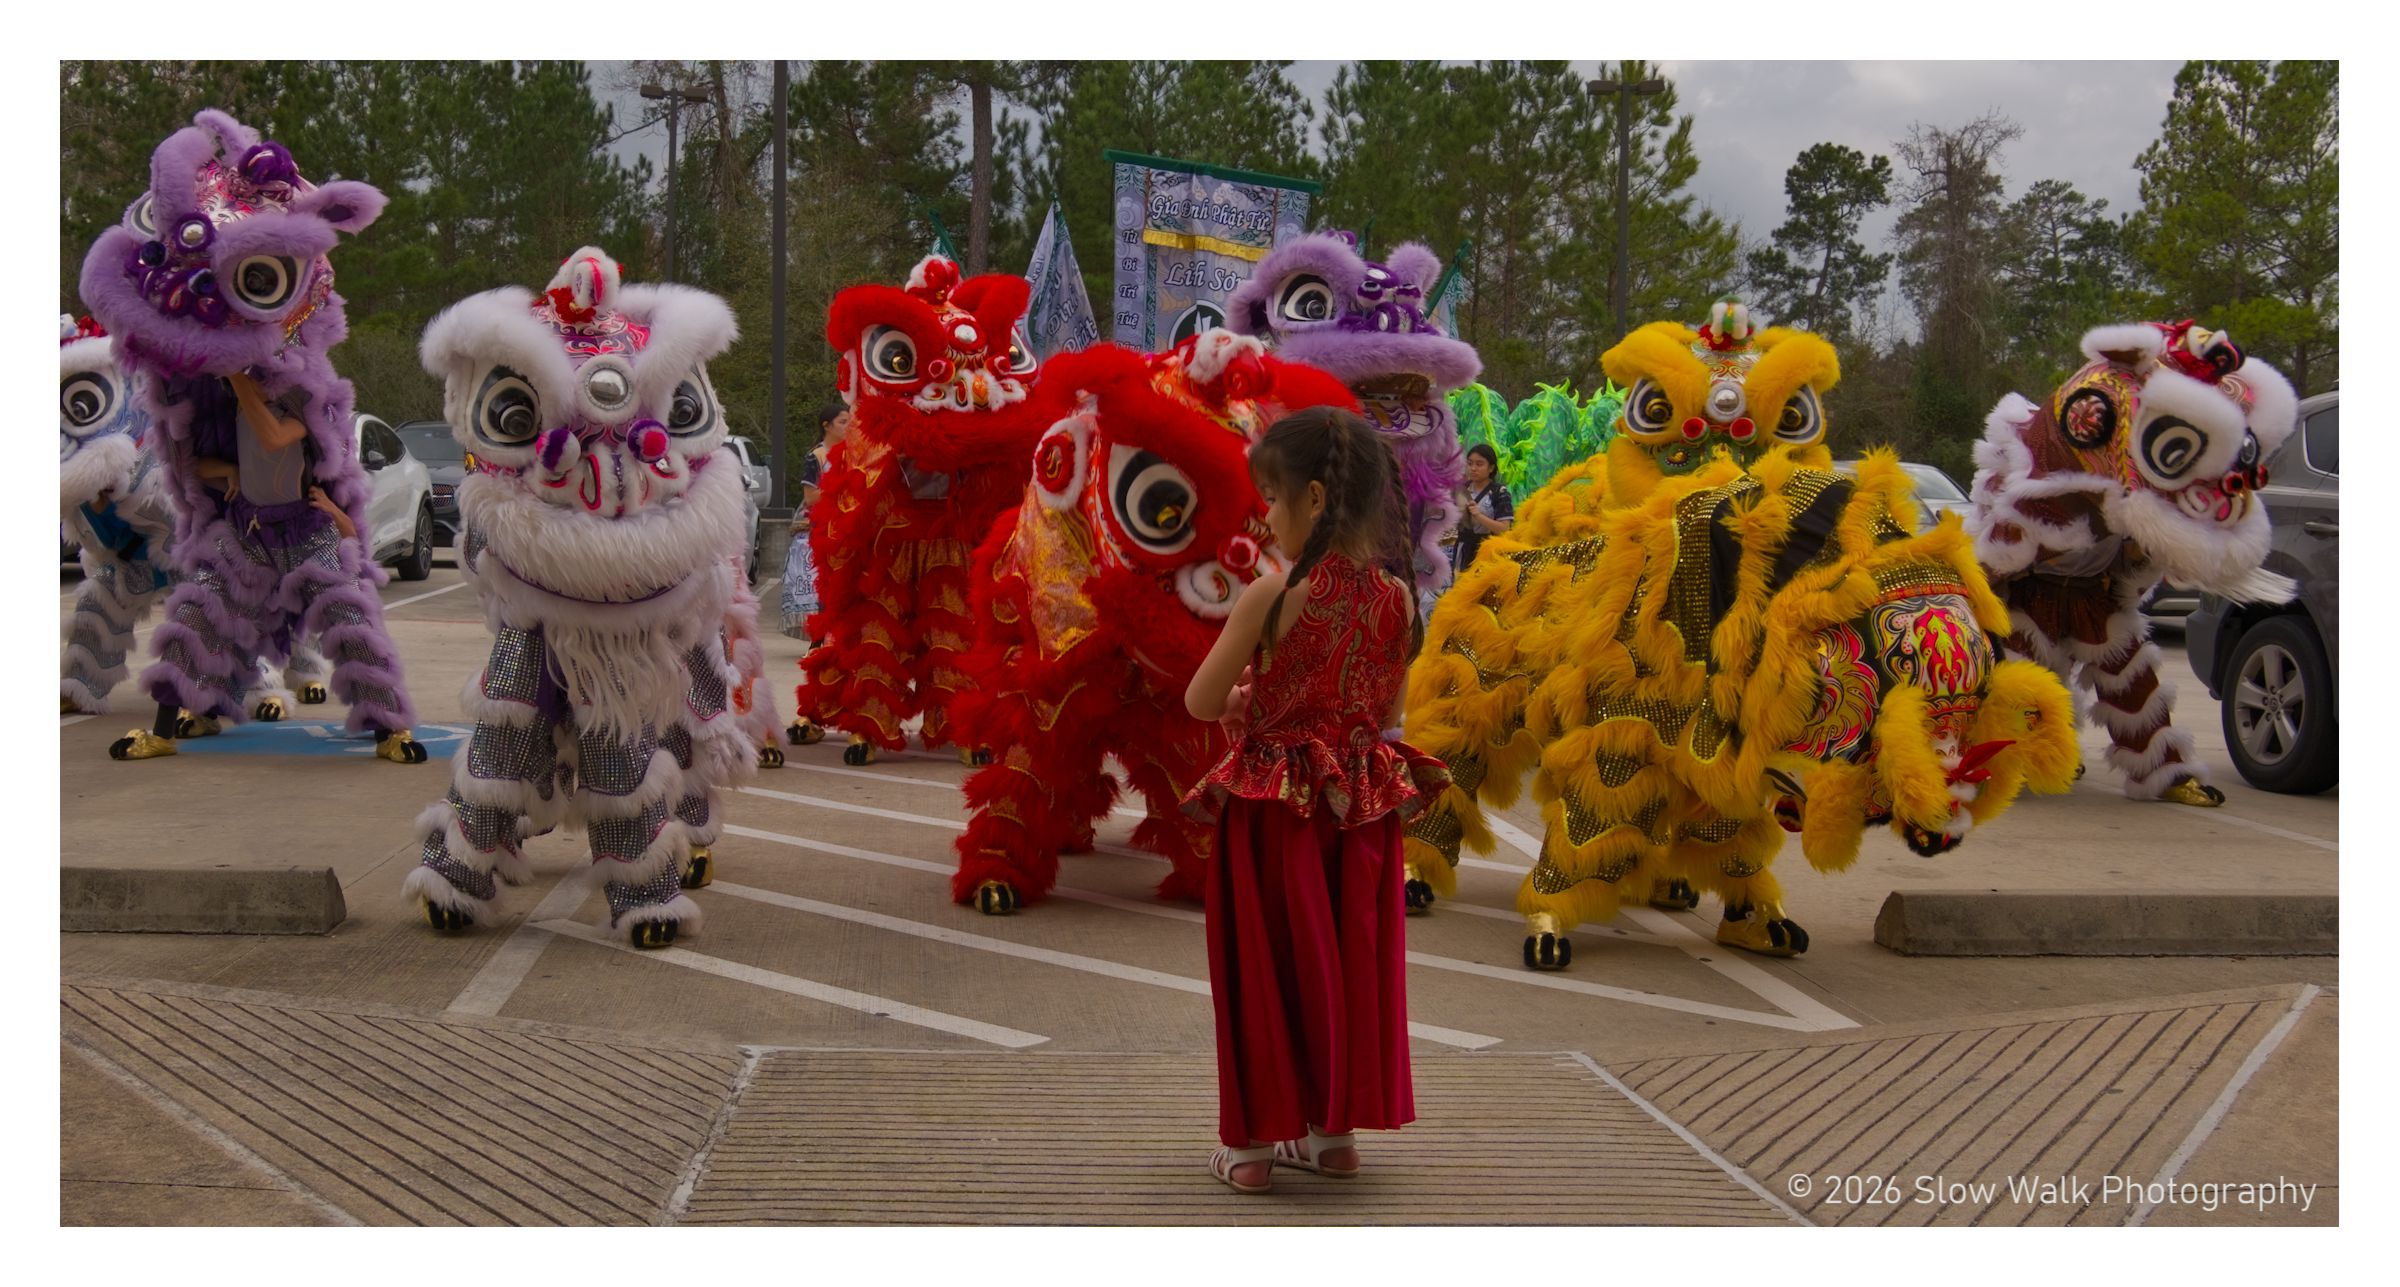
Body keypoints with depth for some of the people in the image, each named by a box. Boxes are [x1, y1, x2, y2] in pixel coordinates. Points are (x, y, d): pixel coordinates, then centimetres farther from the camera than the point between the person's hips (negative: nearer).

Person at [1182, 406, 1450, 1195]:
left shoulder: (1269, 598, -18)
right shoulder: (1397, 597, -3)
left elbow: (1202, 703, -11)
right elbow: (1388, 715, 7)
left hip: (1274, 808, -4)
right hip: (1361, 806, 5)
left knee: (1266, 967, 8)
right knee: (1347, 959, 17)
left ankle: (1254, 1145, 16)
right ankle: (1335, 1129, 27)